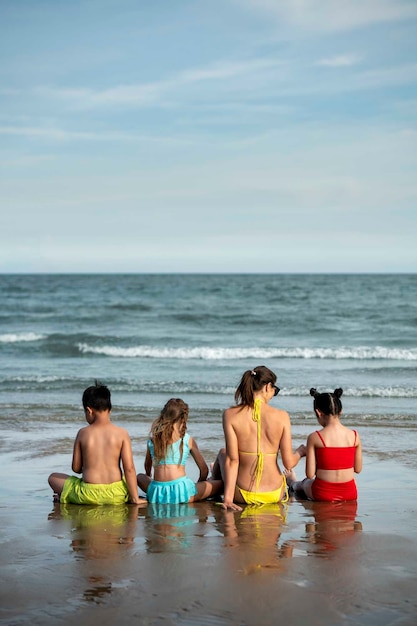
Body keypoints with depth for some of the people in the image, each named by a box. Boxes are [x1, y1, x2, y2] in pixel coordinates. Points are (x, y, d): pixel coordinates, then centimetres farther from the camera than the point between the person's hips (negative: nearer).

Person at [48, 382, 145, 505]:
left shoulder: (83, 433, -4)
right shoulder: (121, 433, -5)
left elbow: (76, 468, 2)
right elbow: (129, 468, -8)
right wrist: (135, 498, -3)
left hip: (89, 495, 0)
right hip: (117, 496, 1)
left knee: (53, 477, 21)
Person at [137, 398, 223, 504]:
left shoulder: (152, 439, 11)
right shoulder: (188, 440, 4)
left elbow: (147, 467, 28)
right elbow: (204, 469, 12)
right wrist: (198, 488, 31)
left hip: (157, 494, 2)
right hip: (181, 492, -2)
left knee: (139, 477, 34)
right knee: (221, 484, 13)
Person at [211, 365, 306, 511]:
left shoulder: (231, 415, -10)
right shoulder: (281, 416, -9)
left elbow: (232, 459, -13)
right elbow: (289, 463, -7)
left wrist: (228, 497, -11)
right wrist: (300, 451, 15)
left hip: (242, 495, -1)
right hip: (274, 495, 1)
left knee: (222, 453, 34)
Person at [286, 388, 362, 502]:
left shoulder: (314, 438, -13)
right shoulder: (354, 436, -5)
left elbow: (310, 474, -12)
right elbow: (358, 469, 5)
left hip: (323, 494, -2)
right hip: (349, 494, 2)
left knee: (304, 484, 33)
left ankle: (293, 484, 65)